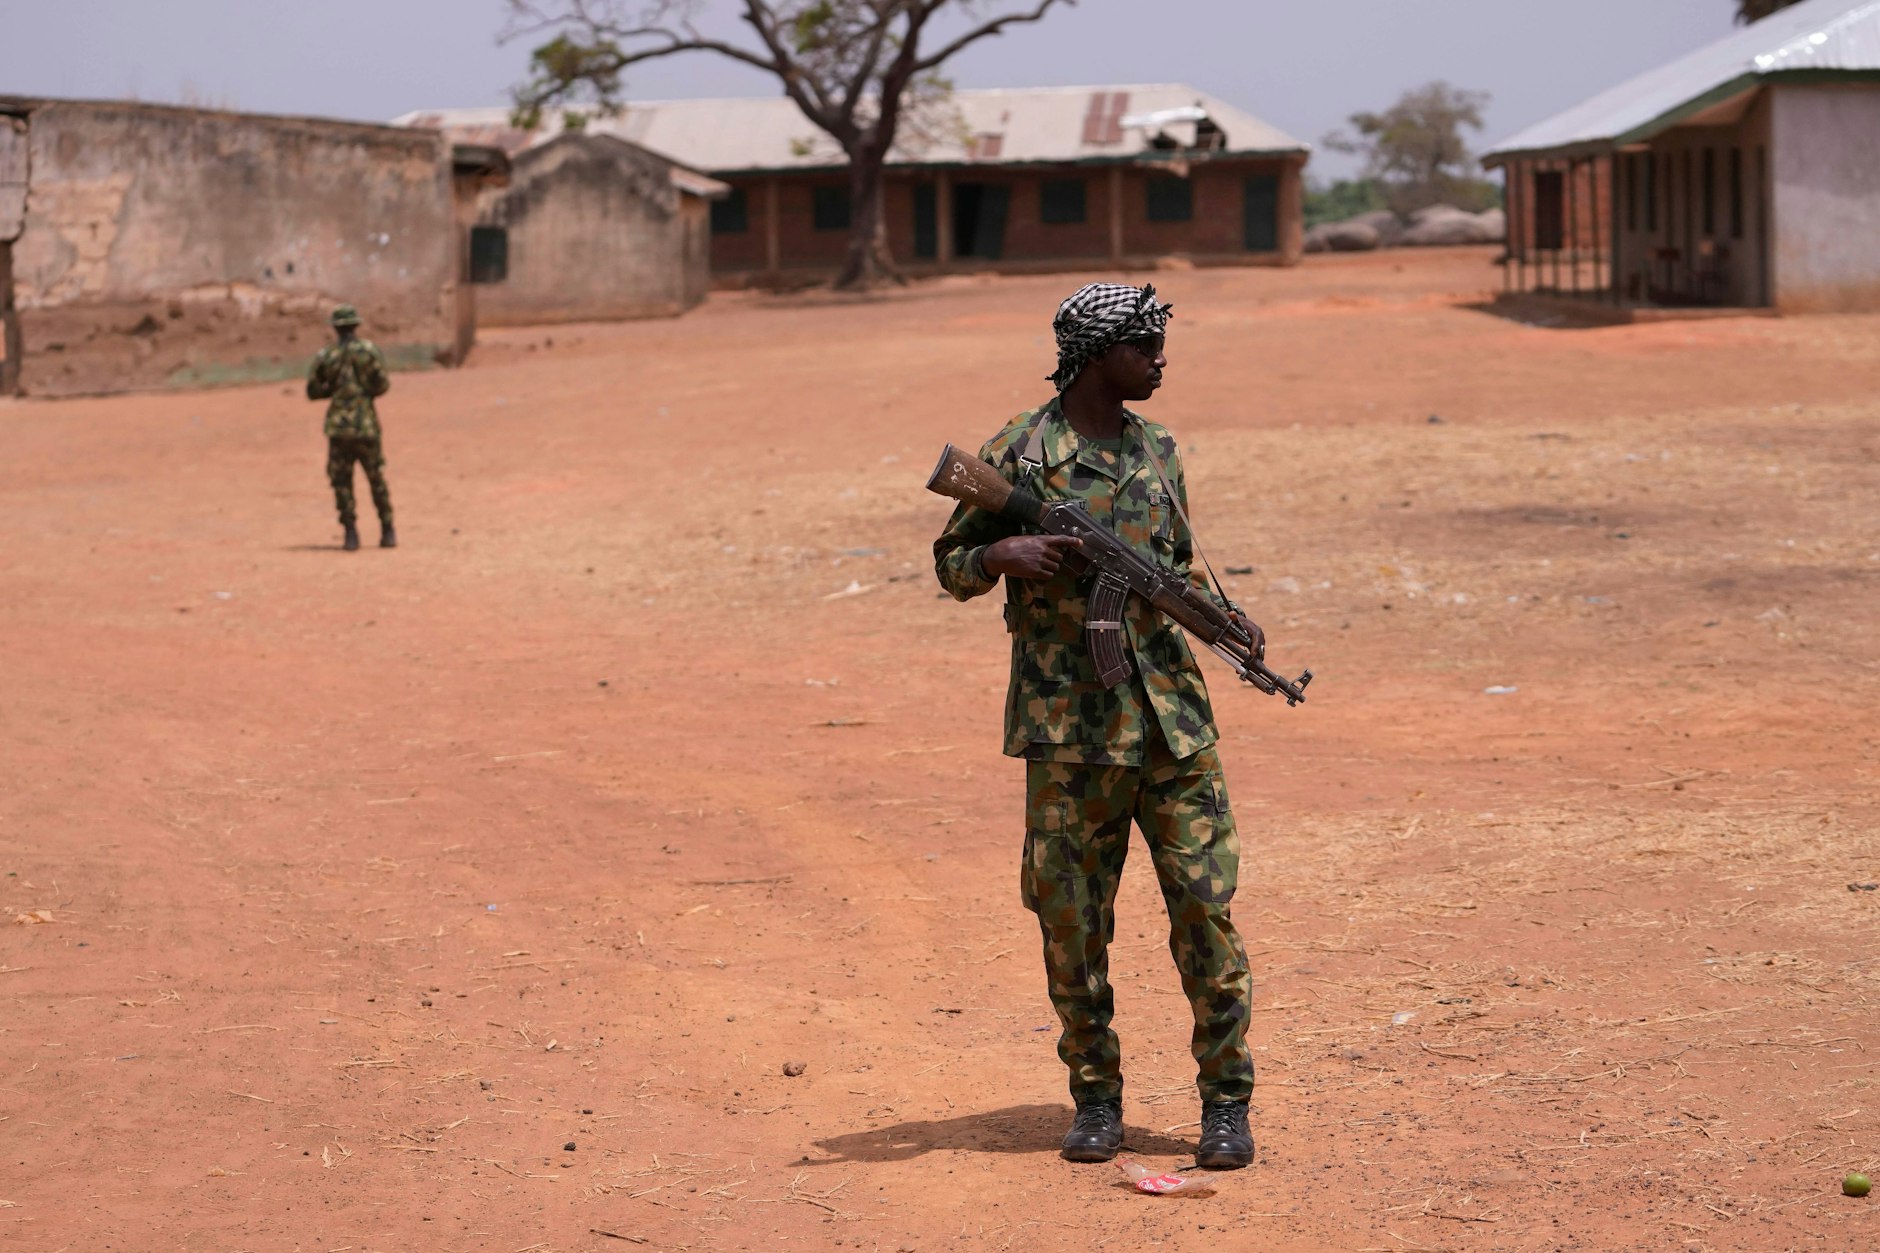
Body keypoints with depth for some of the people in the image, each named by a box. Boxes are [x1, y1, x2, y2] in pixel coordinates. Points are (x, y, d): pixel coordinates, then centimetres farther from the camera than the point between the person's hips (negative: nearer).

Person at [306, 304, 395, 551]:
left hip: (338, 426, 0)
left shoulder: (325, 356, 2)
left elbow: (313, 391, 6)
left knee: (341, 481, 6)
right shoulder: (369, 350, -3)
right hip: (366, 424, 0)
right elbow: (382, 384, -7)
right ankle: (388, 532, 13)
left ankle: (351, 533, -3)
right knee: (377, 479, 12)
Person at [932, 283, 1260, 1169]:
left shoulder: (1157, 450, 11)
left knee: (1205, 911, -1)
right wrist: (1004, 553, -18)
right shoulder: (1017, 453, -2)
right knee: (1072, 922, 4)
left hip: (1171, 719, 3)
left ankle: (1226, 1102, 8)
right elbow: (952, 566, 4)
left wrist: (1222, 615, 0)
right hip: (1067, 729, -3)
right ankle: (1095, 1098, 18)